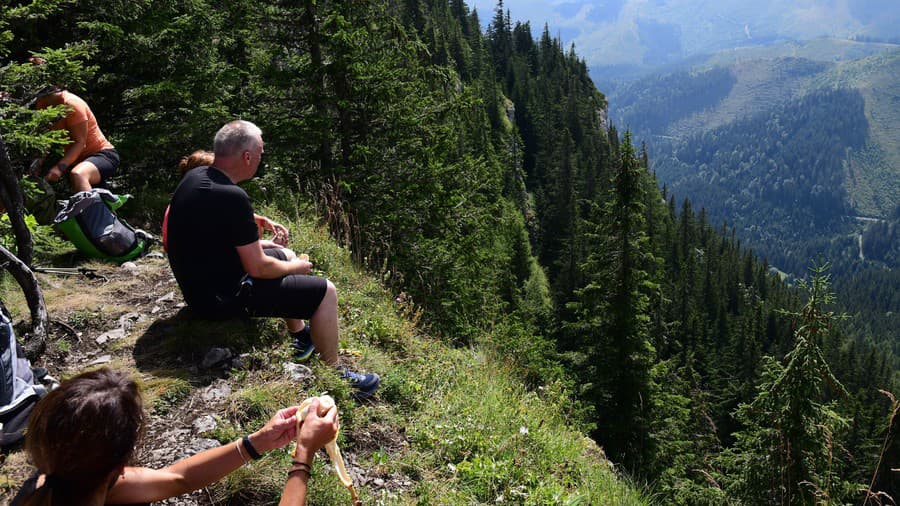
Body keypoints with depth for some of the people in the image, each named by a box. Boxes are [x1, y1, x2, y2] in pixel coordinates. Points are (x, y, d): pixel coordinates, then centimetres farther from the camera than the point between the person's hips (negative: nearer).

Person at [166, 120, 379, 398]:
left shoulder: (194, 177, 0)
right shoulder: (232, 198, -28)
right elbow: (258, 268, -22)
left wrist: (254, 242, 15)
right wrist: (295, 267, -4)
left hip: (198, 283, 10)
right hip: (226, 297, -10)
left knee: (284, 255, 28)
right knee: (325, 291, -6)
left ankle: (300, 338, 38)